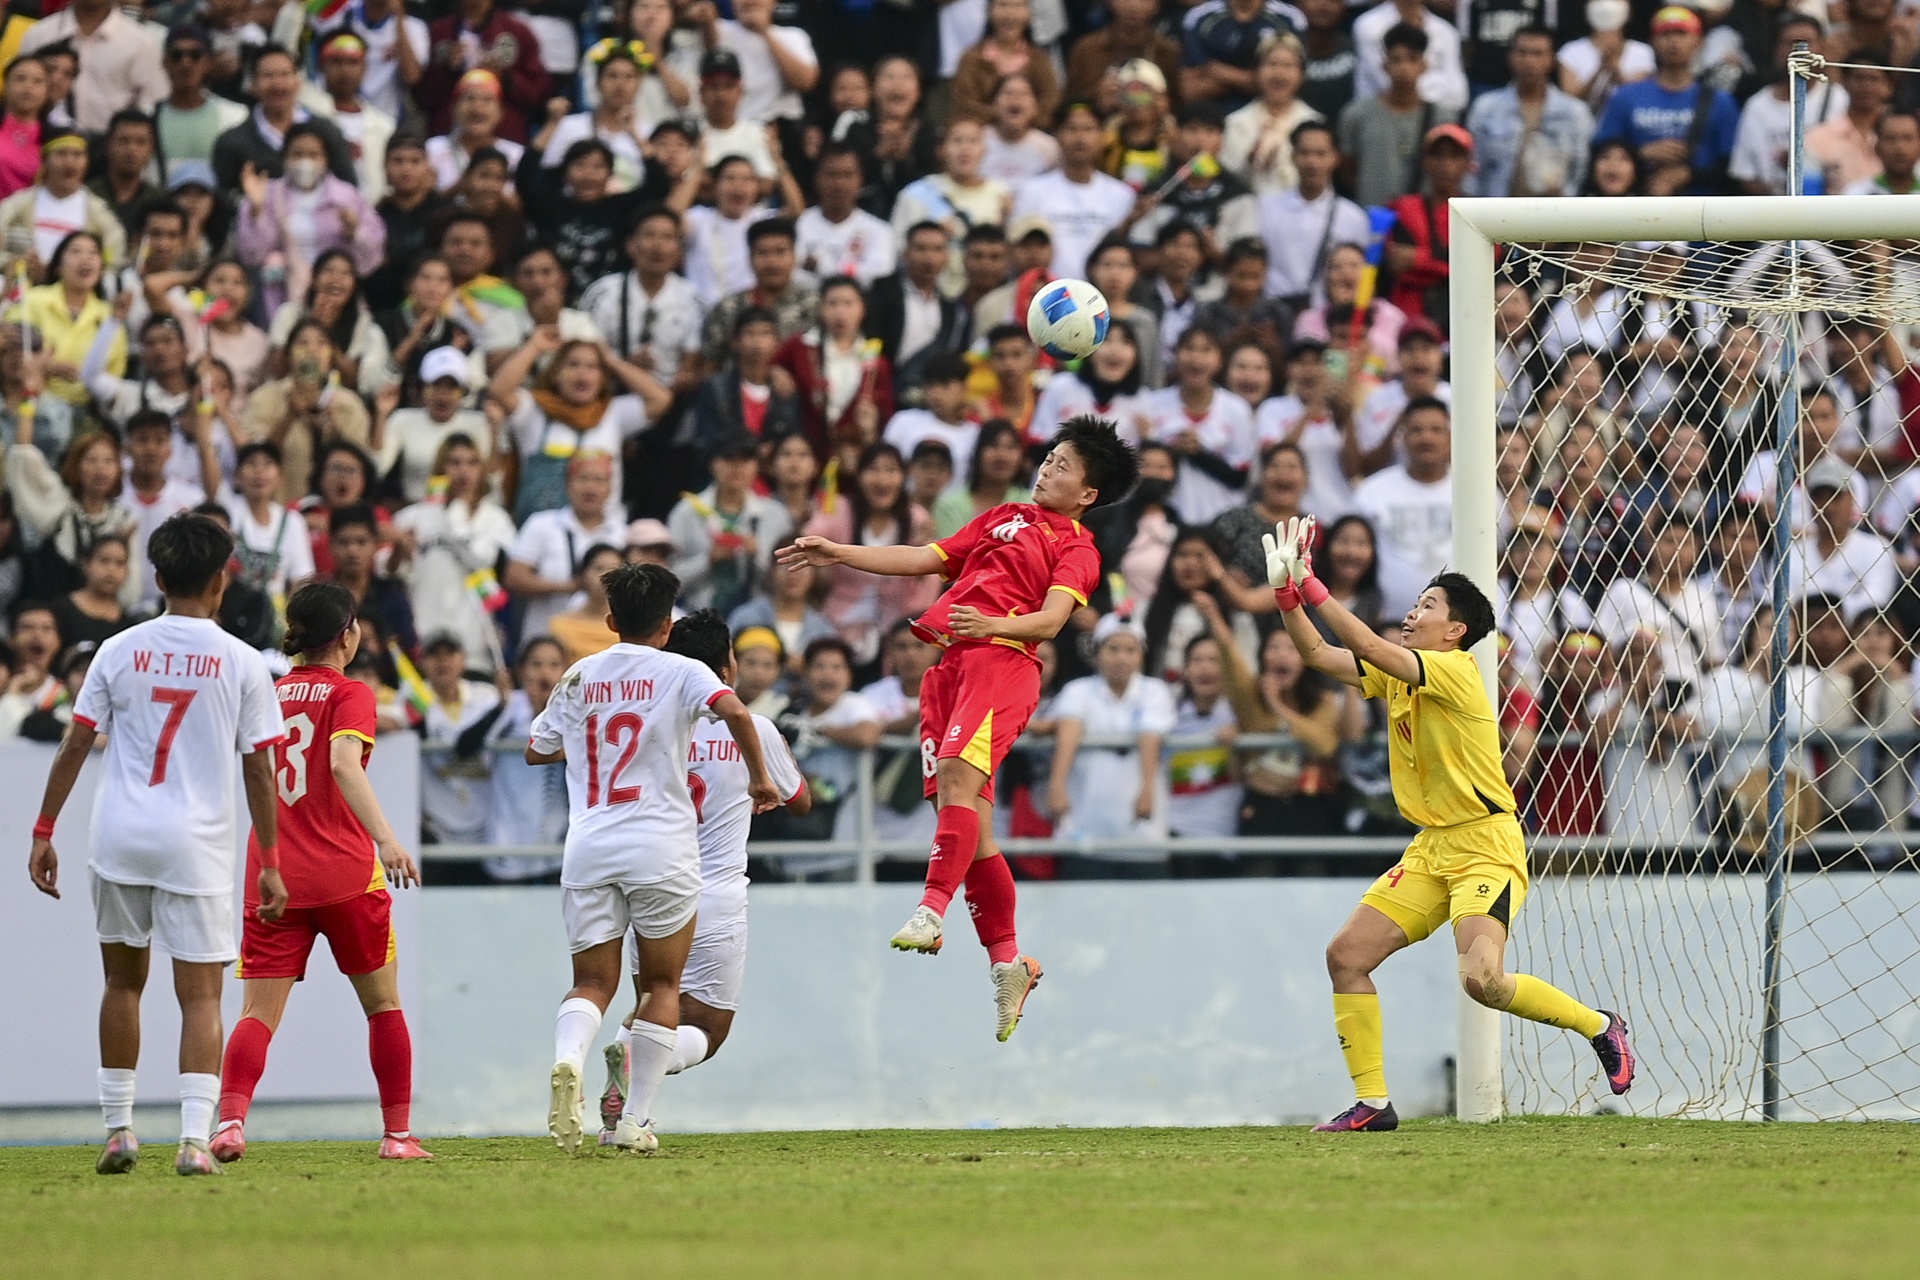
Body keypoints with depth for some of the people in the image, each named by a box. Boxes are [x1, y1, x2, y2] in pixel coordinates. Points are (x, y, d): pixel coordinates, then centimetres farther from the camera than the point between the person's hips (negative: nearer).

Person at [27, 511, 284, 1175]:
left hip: (120, 839, 2)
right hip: (198, 847, -2)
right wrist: (270, 864, 5)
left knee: (123, 981, 17)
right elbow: (259, 772, -1)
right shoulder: (243, 664, -2)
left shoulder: (119, 652, 2)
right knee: (200, 995, 0)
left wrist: (44, 833, 9)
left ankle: (118, 1127, 18)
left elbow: (73, 749, 2)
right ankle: (194, 1137, -13)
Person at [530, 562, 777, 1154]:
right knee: (661, 985, 10)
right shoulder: (679, 673, 1)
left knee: (593, 983, 6)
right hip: (660, 849, -3)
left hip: (588, 848, 3)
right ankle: (635, 1120, 5)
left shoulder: (579, 678, 12)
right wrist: (760, 778, -6)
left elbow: (537, 750, 23)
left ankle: (567, 1058, -27)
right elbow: (733, 710, -18)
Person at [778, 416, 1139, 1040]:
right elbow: (923, 559, 30)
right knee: (968, 820, -1)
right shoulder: (1004, 518, 28)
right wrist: (838, 554, 24)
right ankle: (1006, 961, 2)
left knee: (957, 776, -28)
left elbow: (1051, 618, -9)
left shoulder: (1078, 550, 7)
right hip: (949, 661, 6)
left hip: (1002, 660, -6)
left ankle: (931, 910, -36)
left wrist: (990, 625, -27)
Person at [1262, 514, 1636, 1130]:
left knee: (1480, 978, -25)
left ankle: (1600, 1027, -1)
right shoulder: (1398, 673, 11)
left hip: (1485, 846, -9)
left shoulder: (1455, 671, -15)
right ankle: (1372, 1103, 3)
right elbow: (1320, 654, 11)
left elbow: (1368, 646, -26)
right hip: (1430, 849, 9)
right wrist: (1286, 591, -3)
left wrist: (1310, 585, -23)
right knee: (1346, 954, -1)